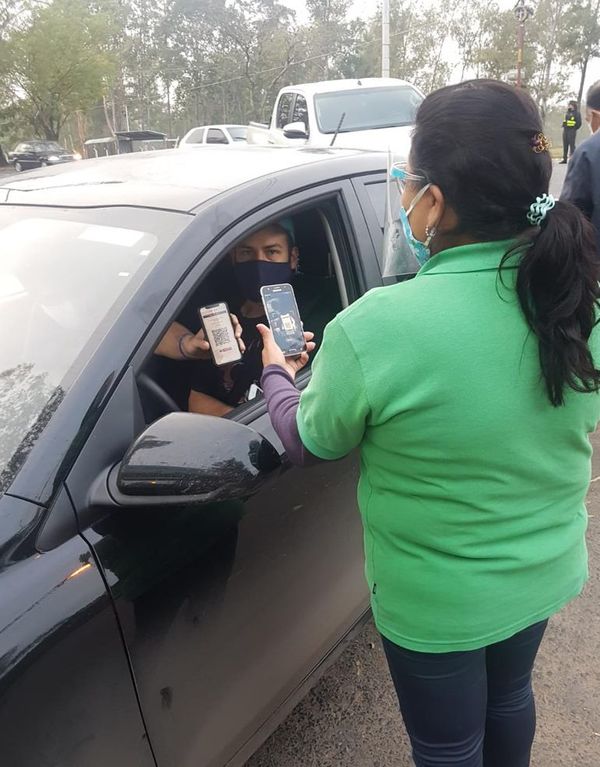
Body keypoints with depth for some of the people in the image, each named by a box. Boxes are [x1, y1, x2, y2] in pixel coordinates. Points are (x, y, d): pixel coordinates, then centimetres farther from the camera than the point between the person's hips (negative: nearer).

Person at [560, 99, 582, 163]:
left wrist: (574, 129, -5)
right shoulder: (567, 112, 14)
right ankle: (564, 159, 11)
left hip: (572, 131, -7)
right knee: (565, 145, 7)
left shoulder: (576, 113, -6)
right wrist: (564, 127, 14)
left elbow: (579, 123, -7)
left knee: (572, 145, -7)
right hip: (565, 130, 7)